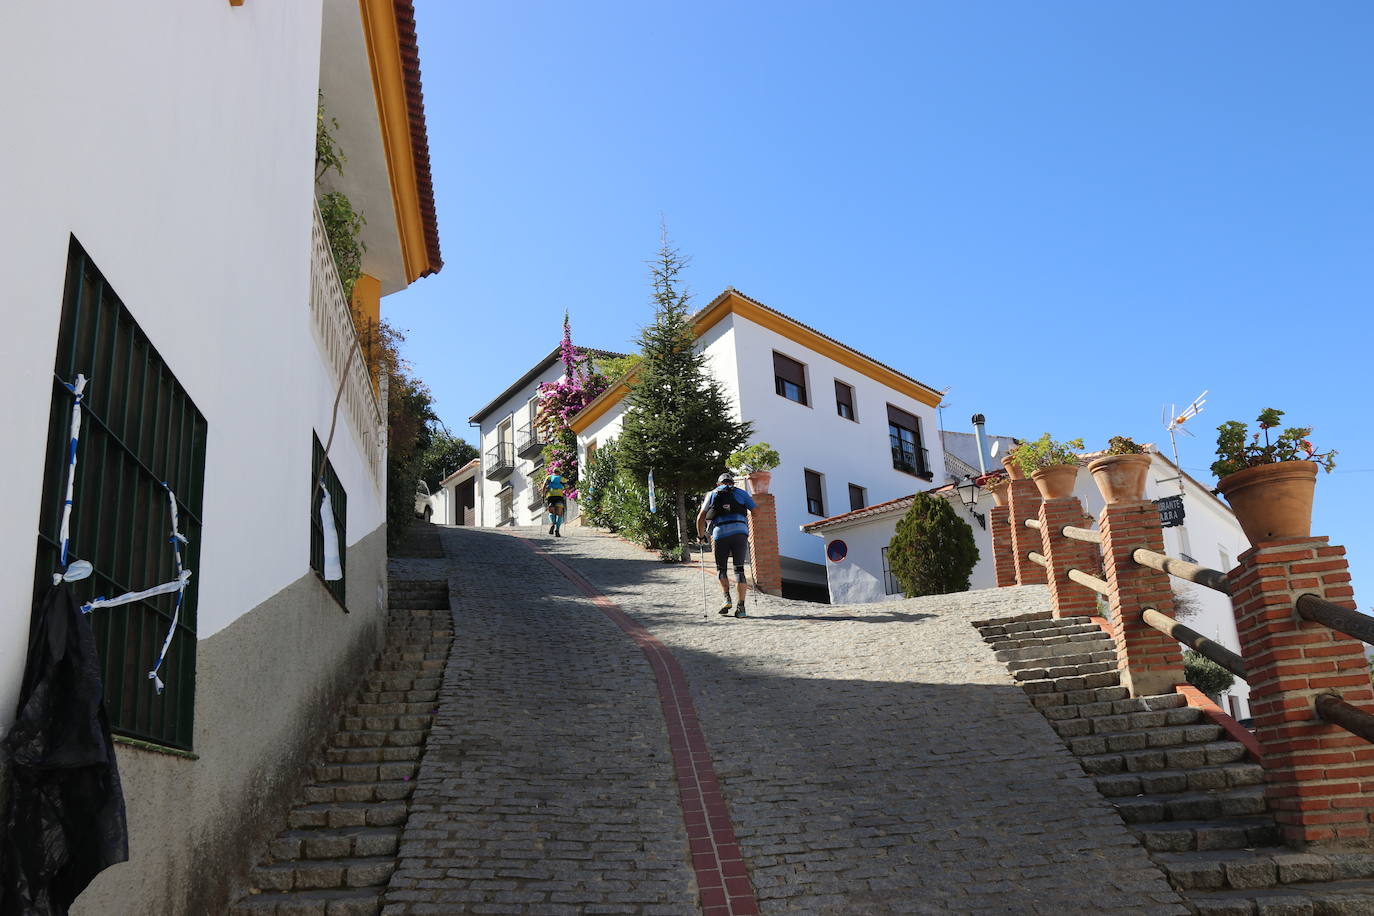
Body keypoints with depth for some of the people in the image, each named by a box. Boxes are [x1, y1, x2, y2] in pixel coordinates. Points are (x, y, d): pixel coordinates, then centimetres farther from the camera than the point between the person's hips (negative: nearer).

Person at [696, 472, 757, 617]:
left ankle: (727, 598, -4)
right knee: (739, 569, 4)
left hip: (720, 533, 0)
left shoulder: (712, 494, 20)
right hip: (740, 531, 0)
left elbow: (701, 517, 11)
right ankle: (740, 606, -2)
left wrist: (701, 536, 20)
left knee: (720, 568, 14)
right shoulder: (741, 493, 21)